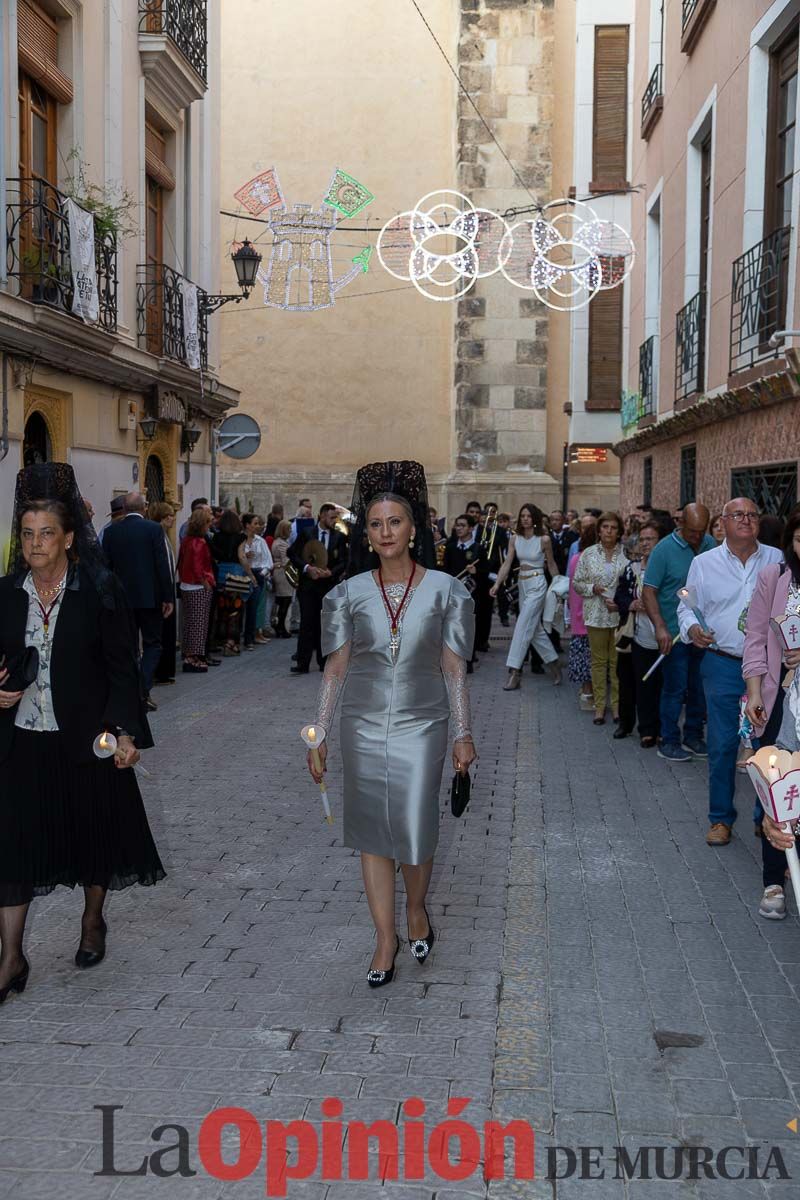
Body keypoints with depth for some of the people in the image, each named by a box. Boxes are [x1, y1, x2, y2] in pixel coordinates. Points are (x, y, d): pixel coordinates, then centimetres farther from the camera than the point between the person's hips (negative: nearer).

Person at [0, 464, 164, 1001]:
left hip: (86, 739, -2)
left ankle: (93, 922, 38)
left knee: (94, 832, 13)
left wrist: (126, 731, -14)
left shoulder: (101, 591, -8)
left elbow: (123, 668, -7)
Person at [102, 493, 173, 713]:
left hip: (122, 597, 3)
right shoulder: (153, 529, -7)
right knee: (152, 644, 6)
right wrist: (168, 597, -4)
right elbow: (163, 565, -10)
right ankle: (143, 690, -8)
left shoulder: (111, 531, 2)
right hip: (149, 596, -3)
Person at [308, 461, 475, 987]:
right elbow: (336, 670, 3)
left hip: (421, 727, -1)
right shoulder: (349, 594, 0)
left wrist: (464, 734, -1)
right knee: (372, 831, 7)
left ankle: (417, 909, 33)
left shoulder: (445, 590, -3)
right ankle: (386, 937, 23)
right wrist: (320, 736, 2)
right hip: (363, 727, 2)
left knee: (415, 829, 2)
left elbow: (454, 669, 0)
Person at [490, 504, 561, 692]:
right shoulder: (515, 539, 3)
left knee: (523, 626, -12)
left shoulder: (544, 539, -9)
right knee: (535, 628, 13)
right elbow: (507, 564, -2)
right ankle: (553, 662, 28)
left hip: (537, 585, -6)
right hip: (522, 584, 6)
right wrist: (497, 584, -14)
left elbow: (551, 565, 2)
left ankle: (515, 672, -12)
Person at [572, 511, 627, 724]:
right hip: (596, 614, 1)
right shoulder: (588, 554, 4)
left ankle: (617, 704, 14)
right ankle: (600, 705, 13)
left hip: (621, 614, -1)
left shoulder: (627, 554, 0)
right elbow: (576, 583, 7)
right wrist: (593, 588, -10)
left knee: (618, 660, 3)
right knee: (598, 660, 6)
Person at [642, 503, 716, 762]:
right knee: (675, 688, 0)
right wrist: (660, 627, -21)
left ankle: (693, 736, 27)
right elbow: (648, 591, -11)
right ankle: (669, 741, 11)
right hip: (675, 633, -5)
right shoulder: (664, 549, -10)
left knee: (700, 687, 13)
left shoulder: (711, 545, 4)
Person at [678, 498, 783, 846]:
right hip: (723, 665, -1)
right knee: (722, 745, 2)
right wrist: (692, 628, -11)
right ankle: (721, 818, 16)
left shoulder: (778, 560, 6)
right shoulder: (704, 563, 4)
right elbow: (687, 607, 10)